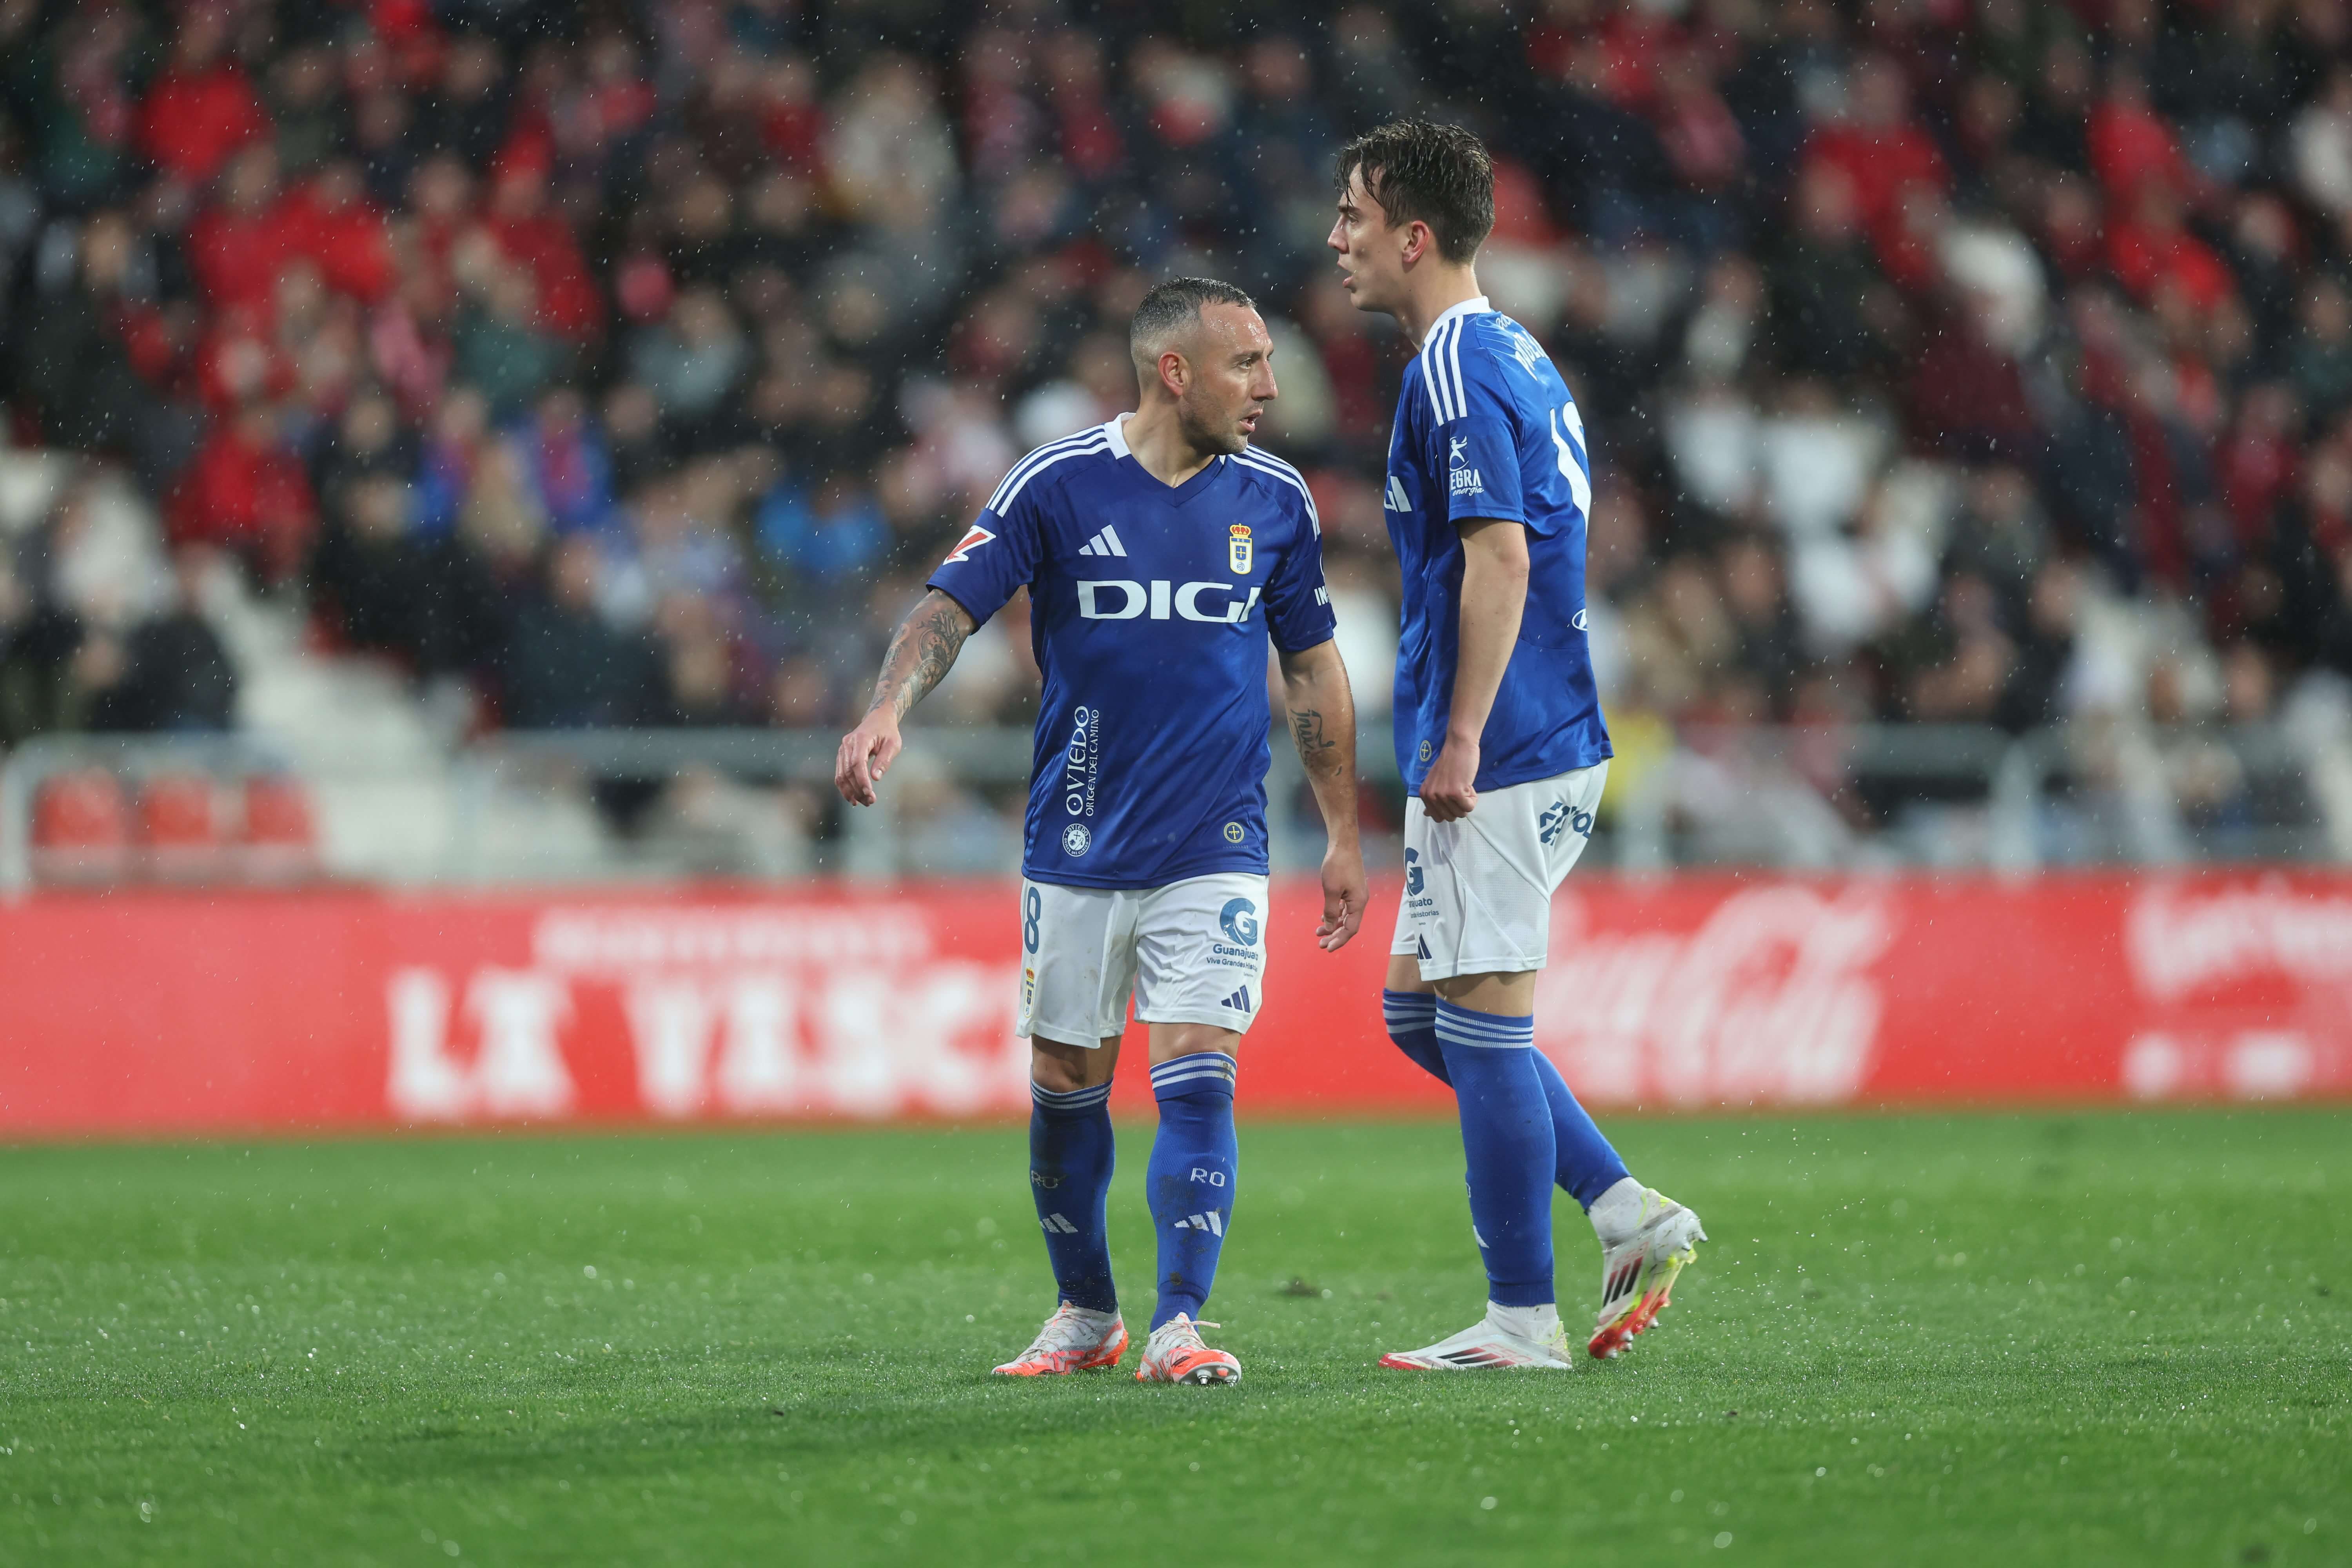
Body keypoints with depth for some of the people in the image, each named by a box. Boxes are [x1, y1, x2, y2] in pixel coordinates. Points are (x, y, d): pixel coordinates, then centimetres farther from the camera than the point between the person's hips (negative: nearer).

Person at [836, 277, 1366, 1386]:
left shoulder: (1275, 500, 4)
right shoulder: (1057, 486, -4)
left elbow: (1313, 668, 13)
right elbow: (951, 605, -7)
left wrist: (1343, 837, 14)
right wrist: (888, 710, -26)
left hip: (1214, 852, 0)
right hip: (1076, 848, 0)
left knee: (1198, 1083, -12)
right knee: (1066, 1086, 7)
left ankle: (1179, 1326, -11)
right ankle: (1085, 1315, 24)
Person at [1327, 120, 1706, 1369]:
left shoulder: (1456, 369, -13)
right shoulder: (1516, 355, 17)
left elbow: (1500, 557, -21)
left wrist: (1460, 741, -22)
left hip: (1500, 756, -10)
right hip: (1549, 749, 10)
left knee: (1482, 1021, -5)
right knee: (1417, 1005, 15)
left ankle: (1523, 1317, -1)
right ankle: (1627, 1212, 10)